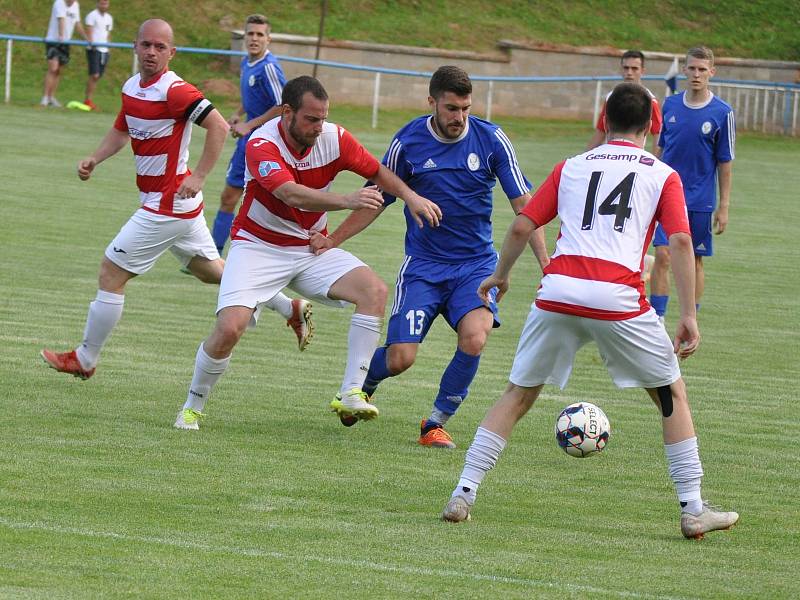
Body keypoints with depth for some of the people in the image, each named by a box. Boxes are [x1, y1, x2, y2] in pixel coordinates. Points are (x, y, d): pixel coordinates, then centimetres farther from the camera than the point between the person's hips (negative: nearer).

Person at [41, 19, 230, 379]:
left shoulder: (174, 91, -20)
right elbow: (121, 131, 22)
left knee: (111, 274, -2)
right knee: (211, 271, 21)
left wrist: (198, 177, -25)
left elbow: (218, 126, -22)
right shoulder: (131, 88, 8)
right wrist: (94, 158, 4)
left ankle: (85, 360, 10)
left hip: (166, 206, -10)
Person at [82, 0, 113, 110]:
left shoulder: (109, 18, 19)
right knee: (94, 75, -14)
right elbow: (89, 31, -12)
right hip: (94, 49, -7)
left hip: (104, 50, 7)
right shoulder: (92, 16, -2)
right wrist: (91, 42, -26)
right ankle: (88, 100, -10)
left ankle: (89, 100, 8)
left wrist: (108, 46, 15)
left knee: (97, 77, 5)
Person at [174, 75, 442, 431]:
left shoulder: (334, 138, -9)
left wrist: (410, 196, -11)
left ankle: (352, 392, -18)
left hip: (312, 249, 4)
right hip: (258, 245, -4)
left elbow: (378, 172, 8)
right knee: (229, 328, -22)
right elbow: (291, 194, -40)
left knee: (375, 290, -19)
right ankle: (192, 407, 3)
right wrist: (347, 200, -53)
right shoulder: (261, 145, -23)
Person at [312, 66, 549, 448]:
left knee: (474, 339, -26)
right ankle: (362, 384, 29)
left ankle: (436, 423, -3)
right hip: (423, 265, 0)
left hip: (476, 264, 0)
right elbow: (377, 200, 7)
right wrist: (332, 240, -2)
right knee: (400, 359, -10)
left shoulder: (491, 140, -6)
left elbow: (523, 204, -5)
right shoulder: (408, 143, -6)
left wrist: (546, 262, -14)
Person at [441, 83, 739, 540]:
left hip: (558, 292, 2)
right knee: (672, 395, 15)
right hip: (619, 297, -2)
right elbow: (680, 241, -1)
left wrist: (500, 276, 32)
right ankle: (694, 510, 12)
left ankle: (464, 494, 7)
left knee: (518, 395, 16)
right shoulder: (663, 175, 12)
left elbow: (521, 228, 15)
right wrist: (689, 315, -2)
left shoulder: (571, 168, 19)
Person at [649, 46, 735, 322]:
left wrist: (724, 206, -3)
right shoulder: (670, 105, 3)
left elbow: (725, 162, -2)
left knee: (694, 261, 7)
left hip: (700, 202, -2)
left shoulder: (722, 113, -6)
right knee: (662, 256, -8)